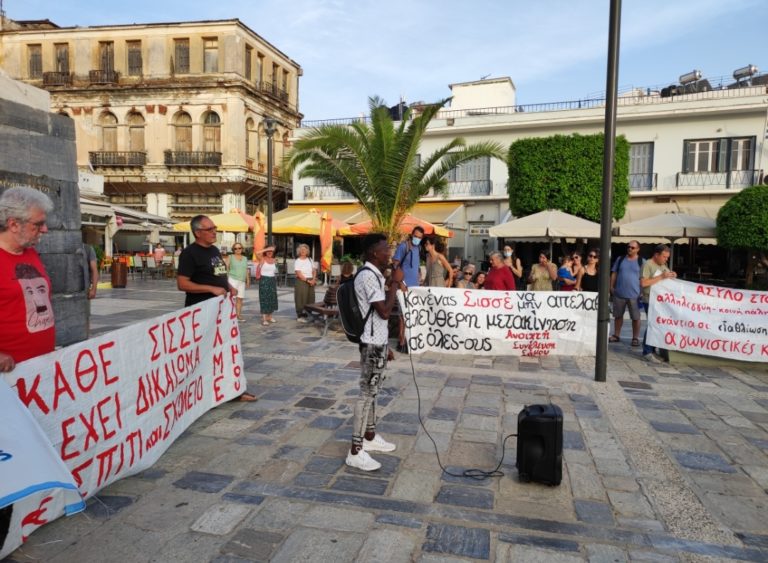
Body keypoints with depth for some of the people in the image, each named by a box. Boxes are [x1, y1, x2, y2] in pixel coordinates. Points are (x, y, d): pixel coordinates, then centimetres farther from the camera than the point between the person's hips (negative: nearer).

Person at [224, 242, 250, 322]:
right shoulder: (230, 257, 4)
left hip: (242, 281, 4)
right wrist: (226, 280, -7)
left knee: (240, 299, 5)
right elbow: (226, 269, 0)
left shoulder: (245, 258, 16)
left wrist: (248, 281, 16)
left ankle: (238, 315, 13)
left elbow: (246, 270, 19)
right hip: (232, 280, -4)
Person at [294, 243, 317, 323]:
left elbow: (314, 271, 10)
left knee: (310, 298, 3)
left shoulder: (310, 260, 12)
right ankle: (300, 316, 0)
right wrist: (307, 280, -16)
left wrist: (313, 280, -6)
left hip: (310, 282, 5)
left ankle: (306, 314, 11)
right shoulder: (298, 261, -4)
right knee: (301, 298, -6)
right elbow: (299, 274, -11)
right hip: (301, 281, -5)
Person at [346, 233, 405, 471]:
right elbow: (384, 312, -26)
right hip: (373, 343, -10)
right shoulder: (368, 276, -20)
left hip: (378, 341, 10)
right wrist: (395, 283, -17)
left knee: (372, 390, 18)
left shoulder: (375, 274, 13)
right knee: (367, 392, -6)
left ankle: (370, 437, 32)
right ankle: (356, 451, 1)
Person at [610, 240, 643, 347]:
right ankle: (616, 335, 24)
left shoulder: (641, 261, -1)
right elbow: (614, 274, 9)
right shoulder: (620, 259, 7)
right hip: (619, 293, 3)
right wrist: (611, 287, 4)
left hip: (634, 294, -3)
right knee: (618, 315, 13)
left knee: (635, 317, 3)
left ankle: (635, 338, 12)